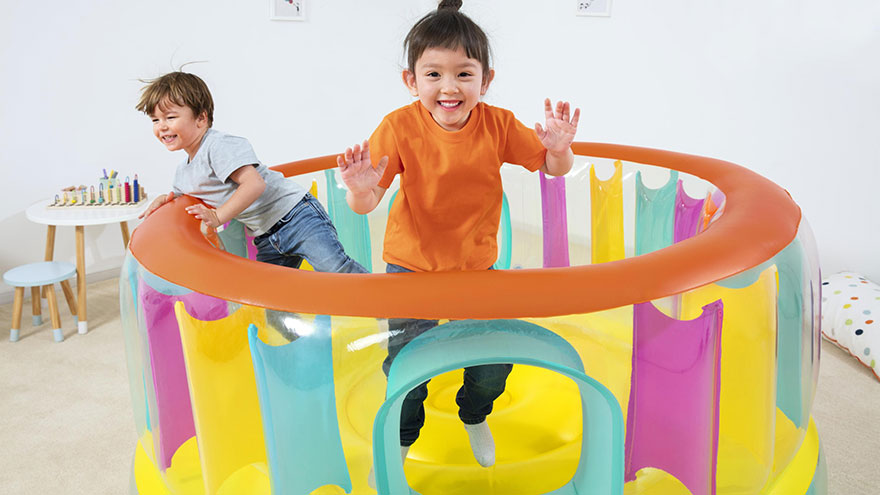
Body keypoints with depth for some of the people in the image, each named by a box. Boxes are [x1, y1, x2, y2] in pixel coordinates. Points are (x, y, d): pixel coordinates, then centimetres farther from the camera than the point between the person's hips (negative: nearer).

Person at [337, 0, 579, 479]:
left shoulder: (498, 124, -12)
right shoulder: (400, 127, -17)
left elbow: (553, 168, -2)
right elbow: (364, 206, -18)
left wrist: (559, 148, -25)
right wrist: (361, 188, -41)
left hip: (476, 264, 2)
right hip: (411, 264, -2)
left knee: (495, 359, 7)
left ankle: (474, 416, 44)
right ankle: (400, 439, 36)